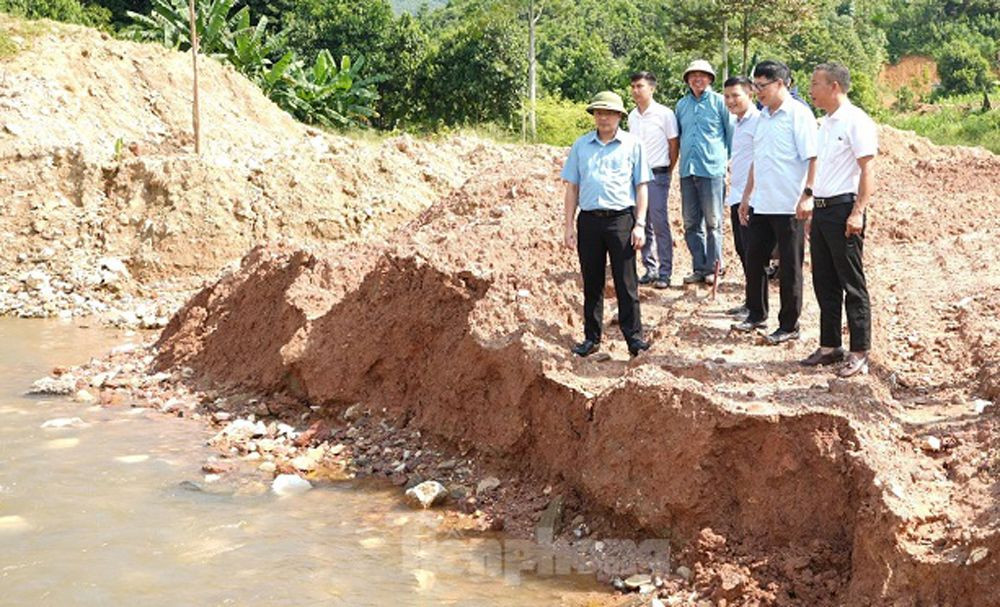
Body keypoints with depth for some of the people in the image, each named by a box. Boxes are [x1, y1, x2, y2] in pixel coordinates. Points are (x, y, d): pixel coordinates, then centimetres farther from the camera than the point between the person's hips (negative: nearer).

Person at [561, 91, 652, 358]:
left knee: (626, 282, -2)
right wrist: (569, 226, 6)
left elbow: (641, 186, 5)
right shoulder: (581, 145, 12)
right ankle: (592, 338, 16)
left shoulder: (632, 145, 6)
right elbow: (572, 187, 12)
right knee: (592, 283, 8)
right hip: (589, 219, 3)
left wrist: (640, 224, -3)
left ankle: (634, 336, 3)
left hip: (621, 218, -3)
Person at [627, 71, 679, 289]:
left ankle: (665, 272, -2)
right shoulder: (632, 116, 12)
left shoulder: (664, 114, -5)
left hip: (657, 175, -6)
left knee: (660, 223, -7)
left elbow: (674, 145, -1)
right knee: (642, 224, 7)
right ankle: (650, 269, 15)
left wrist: (666, 172, 1)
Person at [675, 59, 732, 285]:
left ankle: (712, 268, 5)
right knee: (691, 223, 7)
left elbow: (731, 133, 6)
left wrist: (728, 160, 6)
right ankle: (698, 268, 14)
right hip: (687, 170, 5)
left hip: (712, 169, -5)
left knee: (713, 222, -1)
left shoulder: (719, 102, 1)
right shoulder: (682, 104, 14)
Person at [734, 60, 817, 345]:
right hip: (761, 205, 8)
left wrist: (808, 194, -24)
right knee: (753, 260, 13)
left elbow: (812, 158, -16)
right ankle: (757, 314, 28)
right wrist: (747, 196, 20)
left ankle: (789, 326, 11)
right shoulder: (763, 117, 14)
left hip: (789, 206, -8)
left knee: (789, 268, 2)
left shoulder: (798, 115, -10)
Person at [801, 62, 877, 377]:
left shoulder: (856, 121, -10)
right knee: (824, 283, 12)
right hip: (820, 209, 9)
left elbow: (867, 169, -15)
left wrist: (858, 212, -21)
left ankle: (859, 353, 2)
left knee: (852, 284, -3)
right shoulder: (825, 124, 17)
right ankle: (829, 347, 21)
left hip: (842, 209, -9)